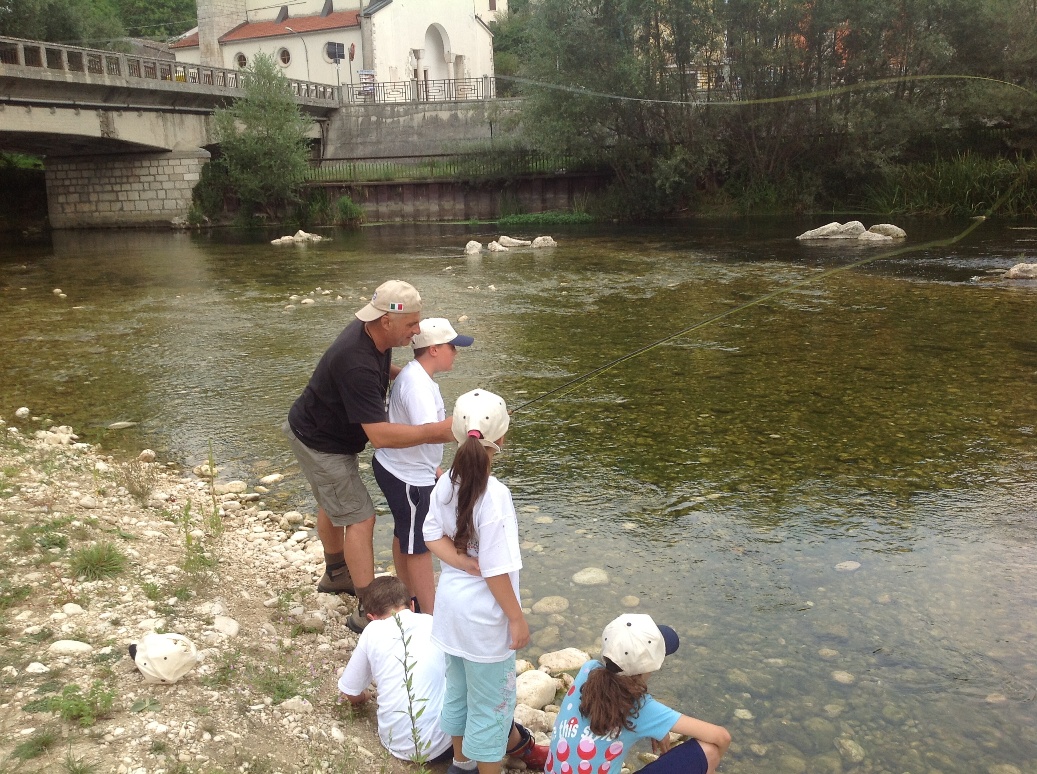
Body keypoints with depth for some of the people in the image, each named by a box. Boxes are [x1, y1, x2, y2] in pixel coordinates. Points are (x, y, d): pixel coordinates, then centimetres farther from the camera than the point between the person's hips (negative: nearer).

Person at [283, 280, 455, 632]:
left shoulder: (375, 335, -11)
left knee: (332, 505, 26)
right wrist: (436, 431, -43)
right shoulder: (357, 364, -39)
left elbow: (379, 366, 14)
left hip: (320, 430, 10)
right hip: (320, 444, -10)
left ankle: (335, 575, 47)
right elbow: (380, 435, -42)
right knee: (360, 519, -8)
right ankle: (368, 611, -1)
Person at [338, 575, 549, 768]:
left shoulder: (372, 632, 2)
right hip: (439, 744, -3)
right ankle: (522, 750, 28)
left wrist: (365, 696, 32)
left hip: (394, 743, 3)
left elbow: (351, 694, 10)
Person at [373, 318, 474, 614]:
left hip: (397, 467, 10)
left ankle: (408, 597, 39)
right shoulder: (417, 384, -26)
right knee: (419, 545, 1)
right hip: (408, 477, -10)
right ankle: (430, 614, 13)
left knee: (405, 535, 22)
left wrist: (432, 466, 19)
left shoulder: (414, 375, 6)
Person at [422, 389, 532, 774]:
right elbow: (496, 570, -24)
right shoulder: (494, 496, -28)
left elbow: (432, 535, -1)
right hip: (484, 615, -7)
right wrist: (517, 618, -13)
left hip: (451, 602, 7)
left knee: (457, 687, 26)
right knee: (491, 701, 12)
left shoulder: (445, 484, -7)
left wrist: (460, 561, -13)